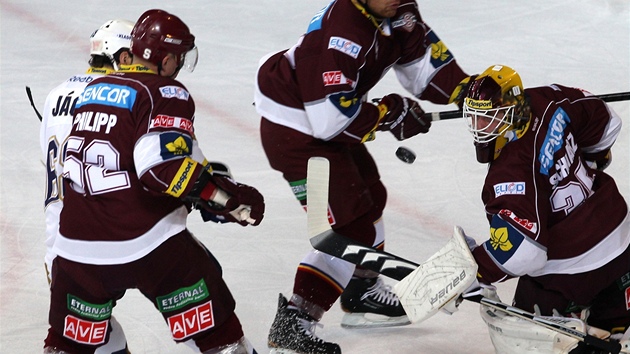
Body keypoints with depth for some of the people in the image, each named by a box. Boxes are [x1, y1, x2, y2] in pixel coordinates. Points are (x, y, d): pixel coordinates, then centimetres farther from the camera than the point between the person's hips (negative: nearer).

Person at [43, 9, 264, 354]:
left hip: (77, 243, 6)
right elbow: (165, 168, -21)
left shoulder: (93, 90, 15)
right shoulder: (165, 94, -7)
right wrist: (231, 198, -12)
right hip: (145, 242, -6)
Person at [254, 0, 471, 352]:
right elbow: (329, 118, -34)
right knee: (351, 226, -14)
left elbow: (423, 61, 3)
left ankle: (363, 293, 44)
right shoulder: (341, 33, -33)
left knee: (370, 197, 25)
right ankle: (292, 325, -15)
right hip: (296, 128, -10)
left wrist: (466, 90, -12)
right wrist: (389, 113, -21)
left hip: (330, 116, 10)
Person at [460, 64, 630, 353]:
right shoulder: (551, 102, -12)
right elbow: (605, 121, 5)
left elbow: (519, 250, -34)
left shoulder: (511, 172, -31)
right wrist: (589, 163, 22)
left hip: (570, 269, -8)